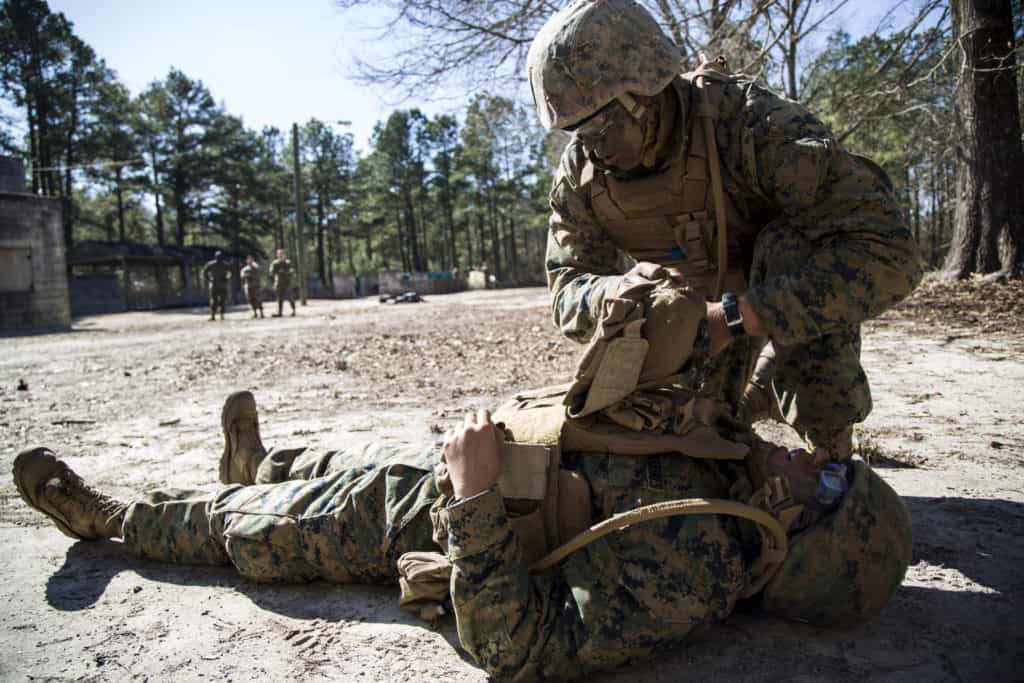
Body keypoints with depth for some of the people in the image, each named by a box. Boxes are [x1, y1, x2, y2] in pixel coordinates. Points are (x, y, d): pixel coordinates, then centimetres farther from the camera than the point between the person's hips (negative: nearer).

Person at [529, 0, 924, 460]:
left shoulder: (752, 121, -38)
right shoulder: (581, 169, -22)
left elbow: (890, 252, -45)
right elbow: (568, 296, -21)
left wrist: (735, 317, -53)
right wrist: (623, 289, -45)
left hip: (796, 266, -4)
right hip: (713, 305, 5)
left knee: (791, 246, -36)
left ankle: (831, 460, -23)